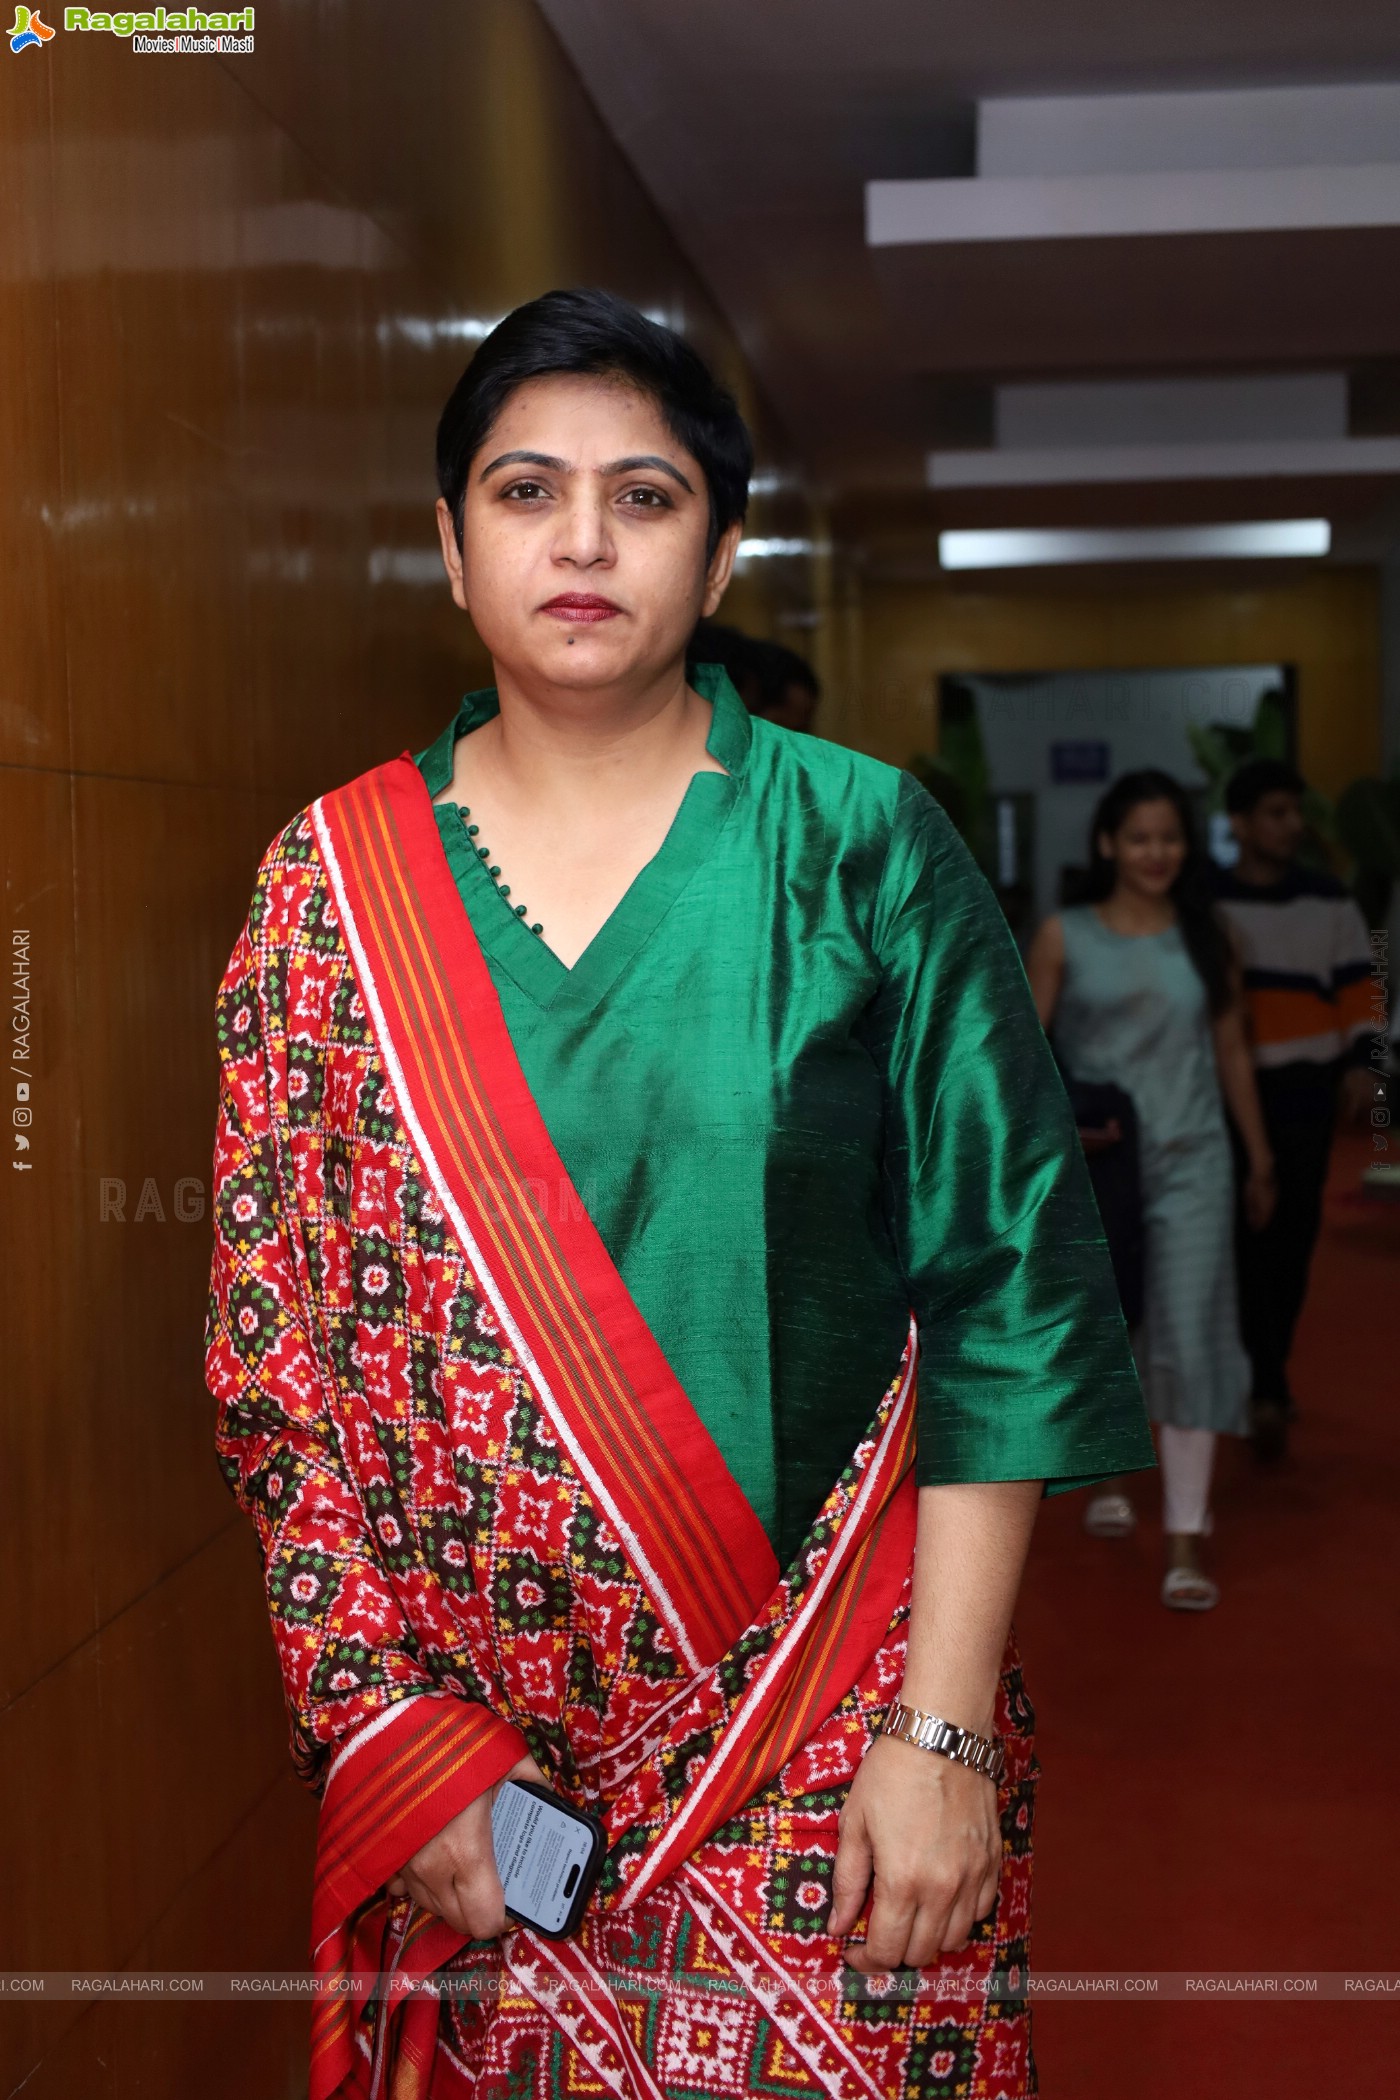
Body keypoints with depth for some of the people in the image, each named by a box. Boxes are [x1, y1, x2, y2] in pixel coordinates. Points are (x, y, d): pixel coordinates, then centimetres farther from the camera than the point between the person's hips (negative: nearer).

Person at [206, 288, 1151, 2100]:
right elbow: (271, 1338, 1)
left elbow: (1008, 1290, -6)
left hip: (825, 1736, -1)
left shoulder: (863, 847, -4)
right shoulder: (331, 879, 0)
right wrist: (387, 1734, -4)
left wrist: (945, 1732, -10)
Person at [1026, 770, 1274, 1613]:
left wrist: (1261, 1158, 12)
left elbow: (1232, 1050, 9)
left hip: (1190, 1162, 0)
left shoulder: (1208, 937, 4)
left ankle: (1187, 1539, -5)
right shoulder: (1065, 937, -1)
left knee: (1190, 1336, -7)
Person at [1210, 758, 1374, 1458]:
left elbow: (1356, 986, 7)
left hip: (1306, 1092, 2)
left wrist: (1359, 1060, -6)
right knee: (1245, 1239, -8)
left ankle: (1264, 1377, 21)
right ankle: (1268, 1390, -9)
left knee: (1291, 1241, 7)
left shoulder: (1330, 900, 8)